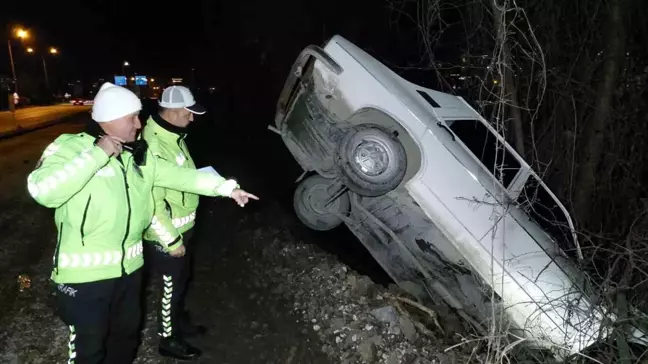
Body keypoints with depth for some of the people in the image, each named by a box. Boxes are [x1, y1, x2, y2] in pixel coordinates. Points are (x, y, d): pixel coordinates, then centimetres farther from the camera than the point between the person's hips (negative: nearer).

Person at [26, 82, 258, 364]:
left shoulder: (138, 154, 5)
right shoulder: (70, 147, -14)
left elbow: (181, 176, 5)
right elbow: (42, 190, -31)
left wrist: (227, 187, -1)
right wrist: (97, 155, -28)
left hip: (130, 267, 6)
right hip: (86, 274, -6)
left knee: (126, 334, 25)